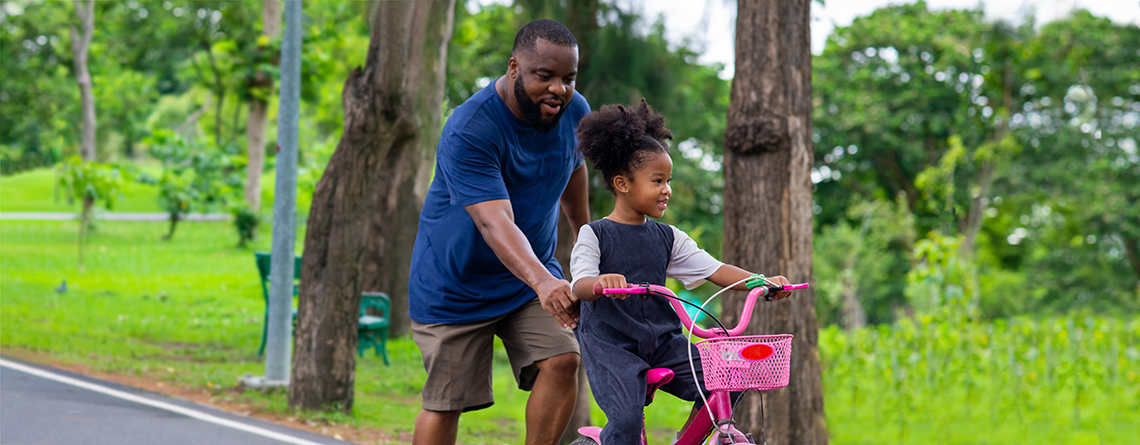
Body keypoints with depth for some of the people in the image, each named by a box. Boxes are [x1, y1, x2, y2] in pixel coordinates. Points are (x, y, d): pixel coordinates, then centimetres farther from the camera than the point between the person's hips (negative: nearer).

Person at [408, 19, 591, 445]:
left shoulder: (574, 112, -7)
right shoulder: (468, 131, -28)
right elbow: (494, 221, -39)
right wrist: (543, 282, -54)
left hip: (533, 270, 5)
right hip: (457, 282, -5)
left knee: (562, 360, -18)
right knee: (445, 402, -3)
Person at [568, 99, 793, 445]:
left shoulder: (667, 238, 10)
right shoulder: (594, 235, -4)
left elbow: (714, 270, 5)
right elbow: (579, 285, -19)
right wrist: (601, 281, -44)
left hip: (662, 342, 5)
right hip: (610, 344, -5)